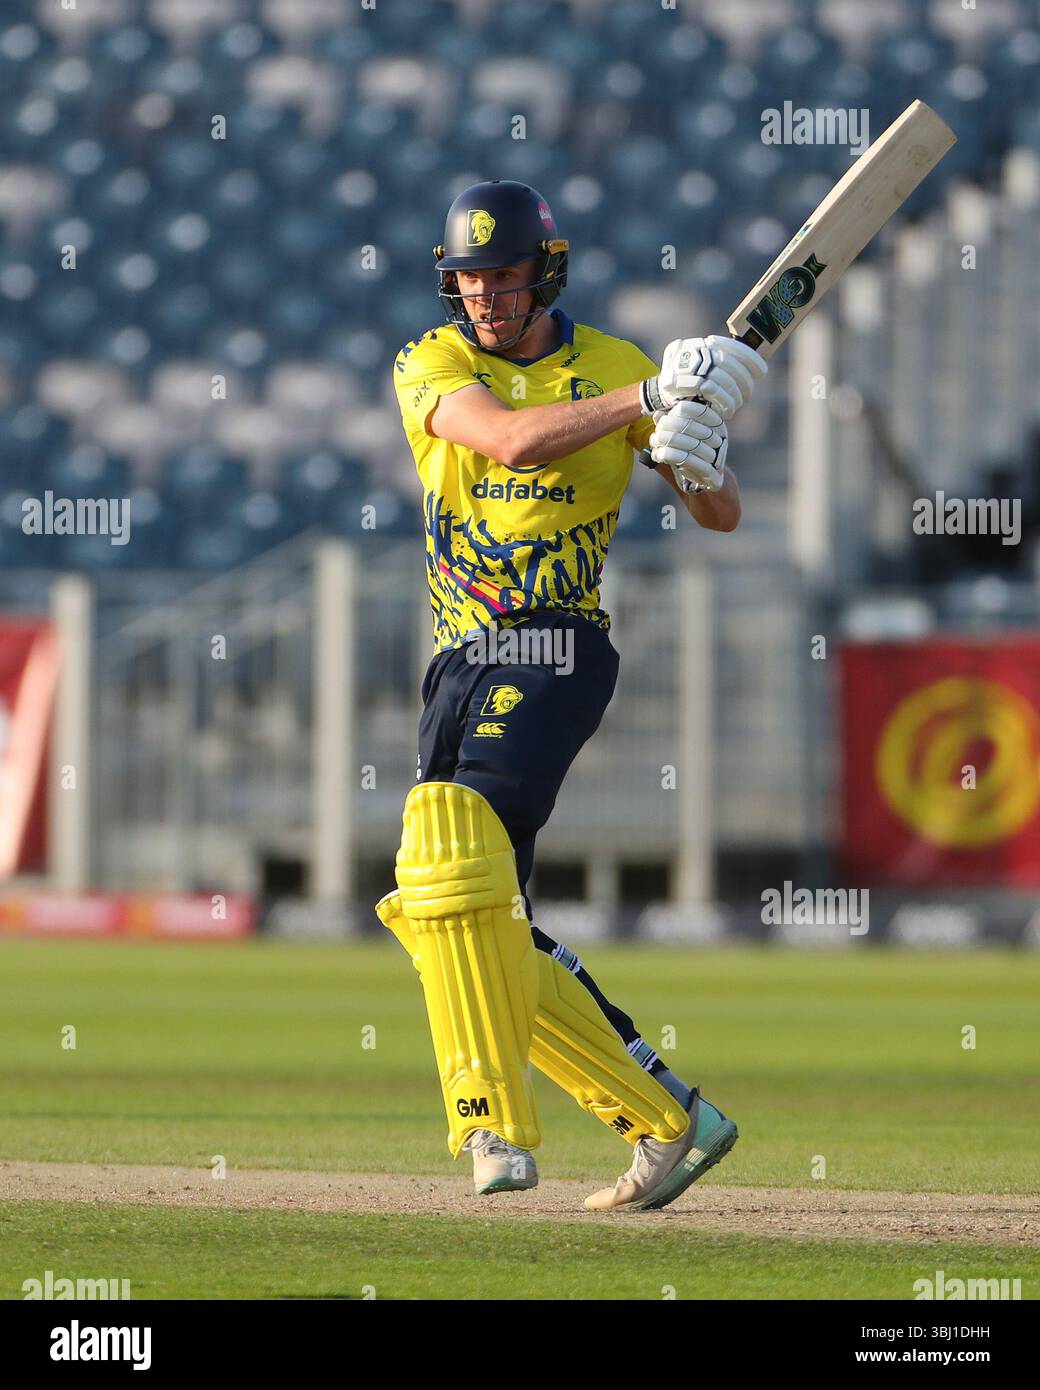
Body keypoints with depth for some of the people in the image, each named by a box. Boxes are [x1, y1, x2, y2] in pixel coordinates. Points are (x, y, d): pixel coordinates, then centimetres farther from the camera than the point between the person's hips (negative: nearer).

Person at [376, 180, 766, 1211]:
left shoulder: (616, 368, 5)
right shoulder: (431, 365, 6)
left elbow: (721, 517, 8)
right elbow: (512, 438, -16)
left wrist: (700, 461, -16)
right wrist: (652, 398, -23)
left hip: (556, 652, -5)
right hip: (461, 662, 5)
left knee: (455, 842, -27)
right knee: (446, 911, 1)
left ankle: (496, 1127, -29)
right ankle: (668, 1119, 9)